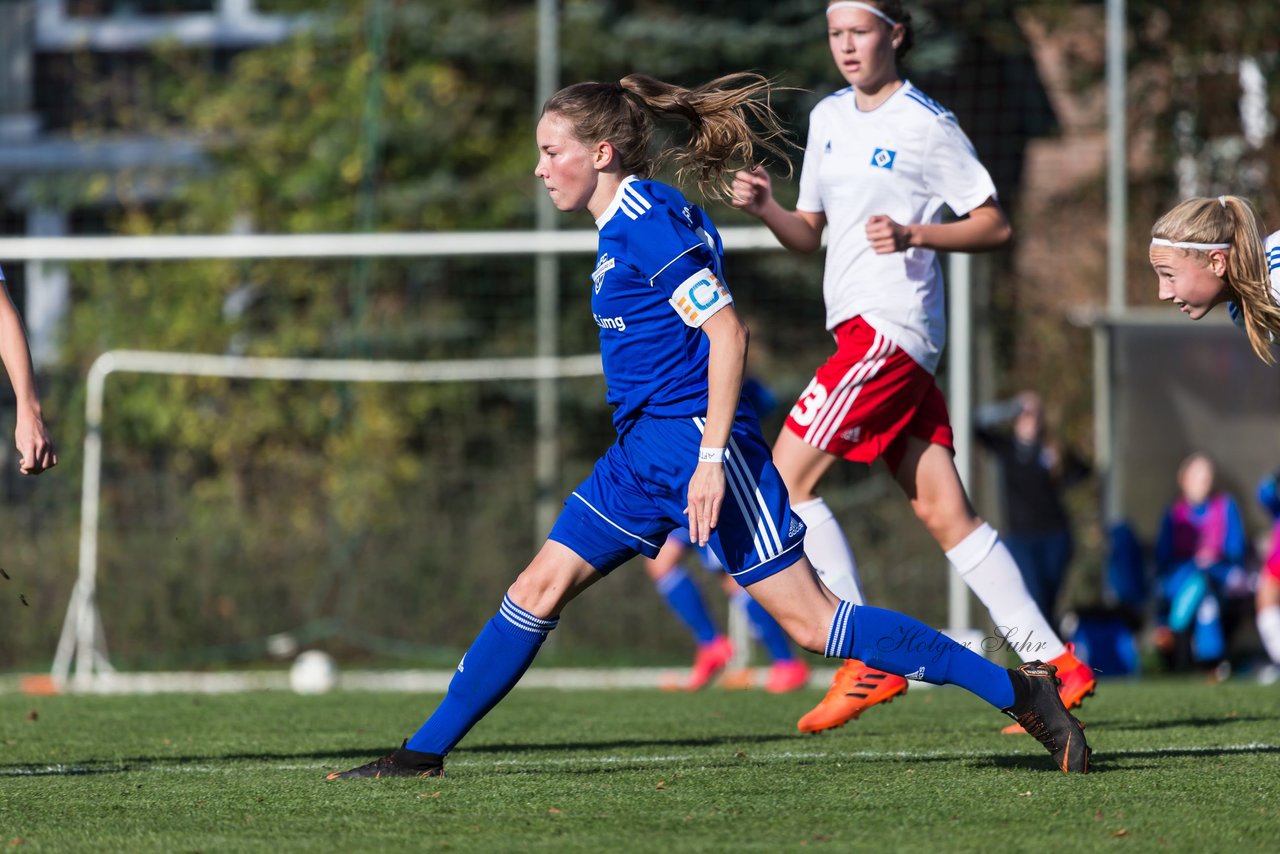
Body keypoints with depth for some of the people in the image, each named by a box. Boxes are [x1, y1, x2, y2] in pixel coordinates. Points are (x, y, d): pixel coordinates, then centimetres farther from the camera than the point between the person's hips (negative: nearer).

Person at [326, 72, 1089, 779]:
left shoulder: (647, 224, -14)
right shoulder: (628, 223, 14)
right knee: (540, 588, 6)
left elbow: (727, 333, -20)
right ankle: (426, 751, 11)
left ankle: (1018, 688, -8)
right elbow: (721, 333, 21)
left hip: (697, 448, -10)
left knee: (810, 621, -11)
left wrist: (711, 458, -24)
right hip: (644, 455, 10)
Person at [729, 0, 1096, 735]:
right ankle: (1053, 662, 3)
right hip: (860, 325, 8)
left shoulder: (927, 125, -7)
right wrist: (766, 209, 1)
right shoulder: (828, 118, 16)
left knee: (789, 477, -11)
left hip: (890, 328, -8)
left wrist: (915, 234, -19)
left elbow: (996, 226, -6)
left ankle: (868, 662, -9)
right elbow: (809, 234, 21)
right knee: (943, 510, 3)